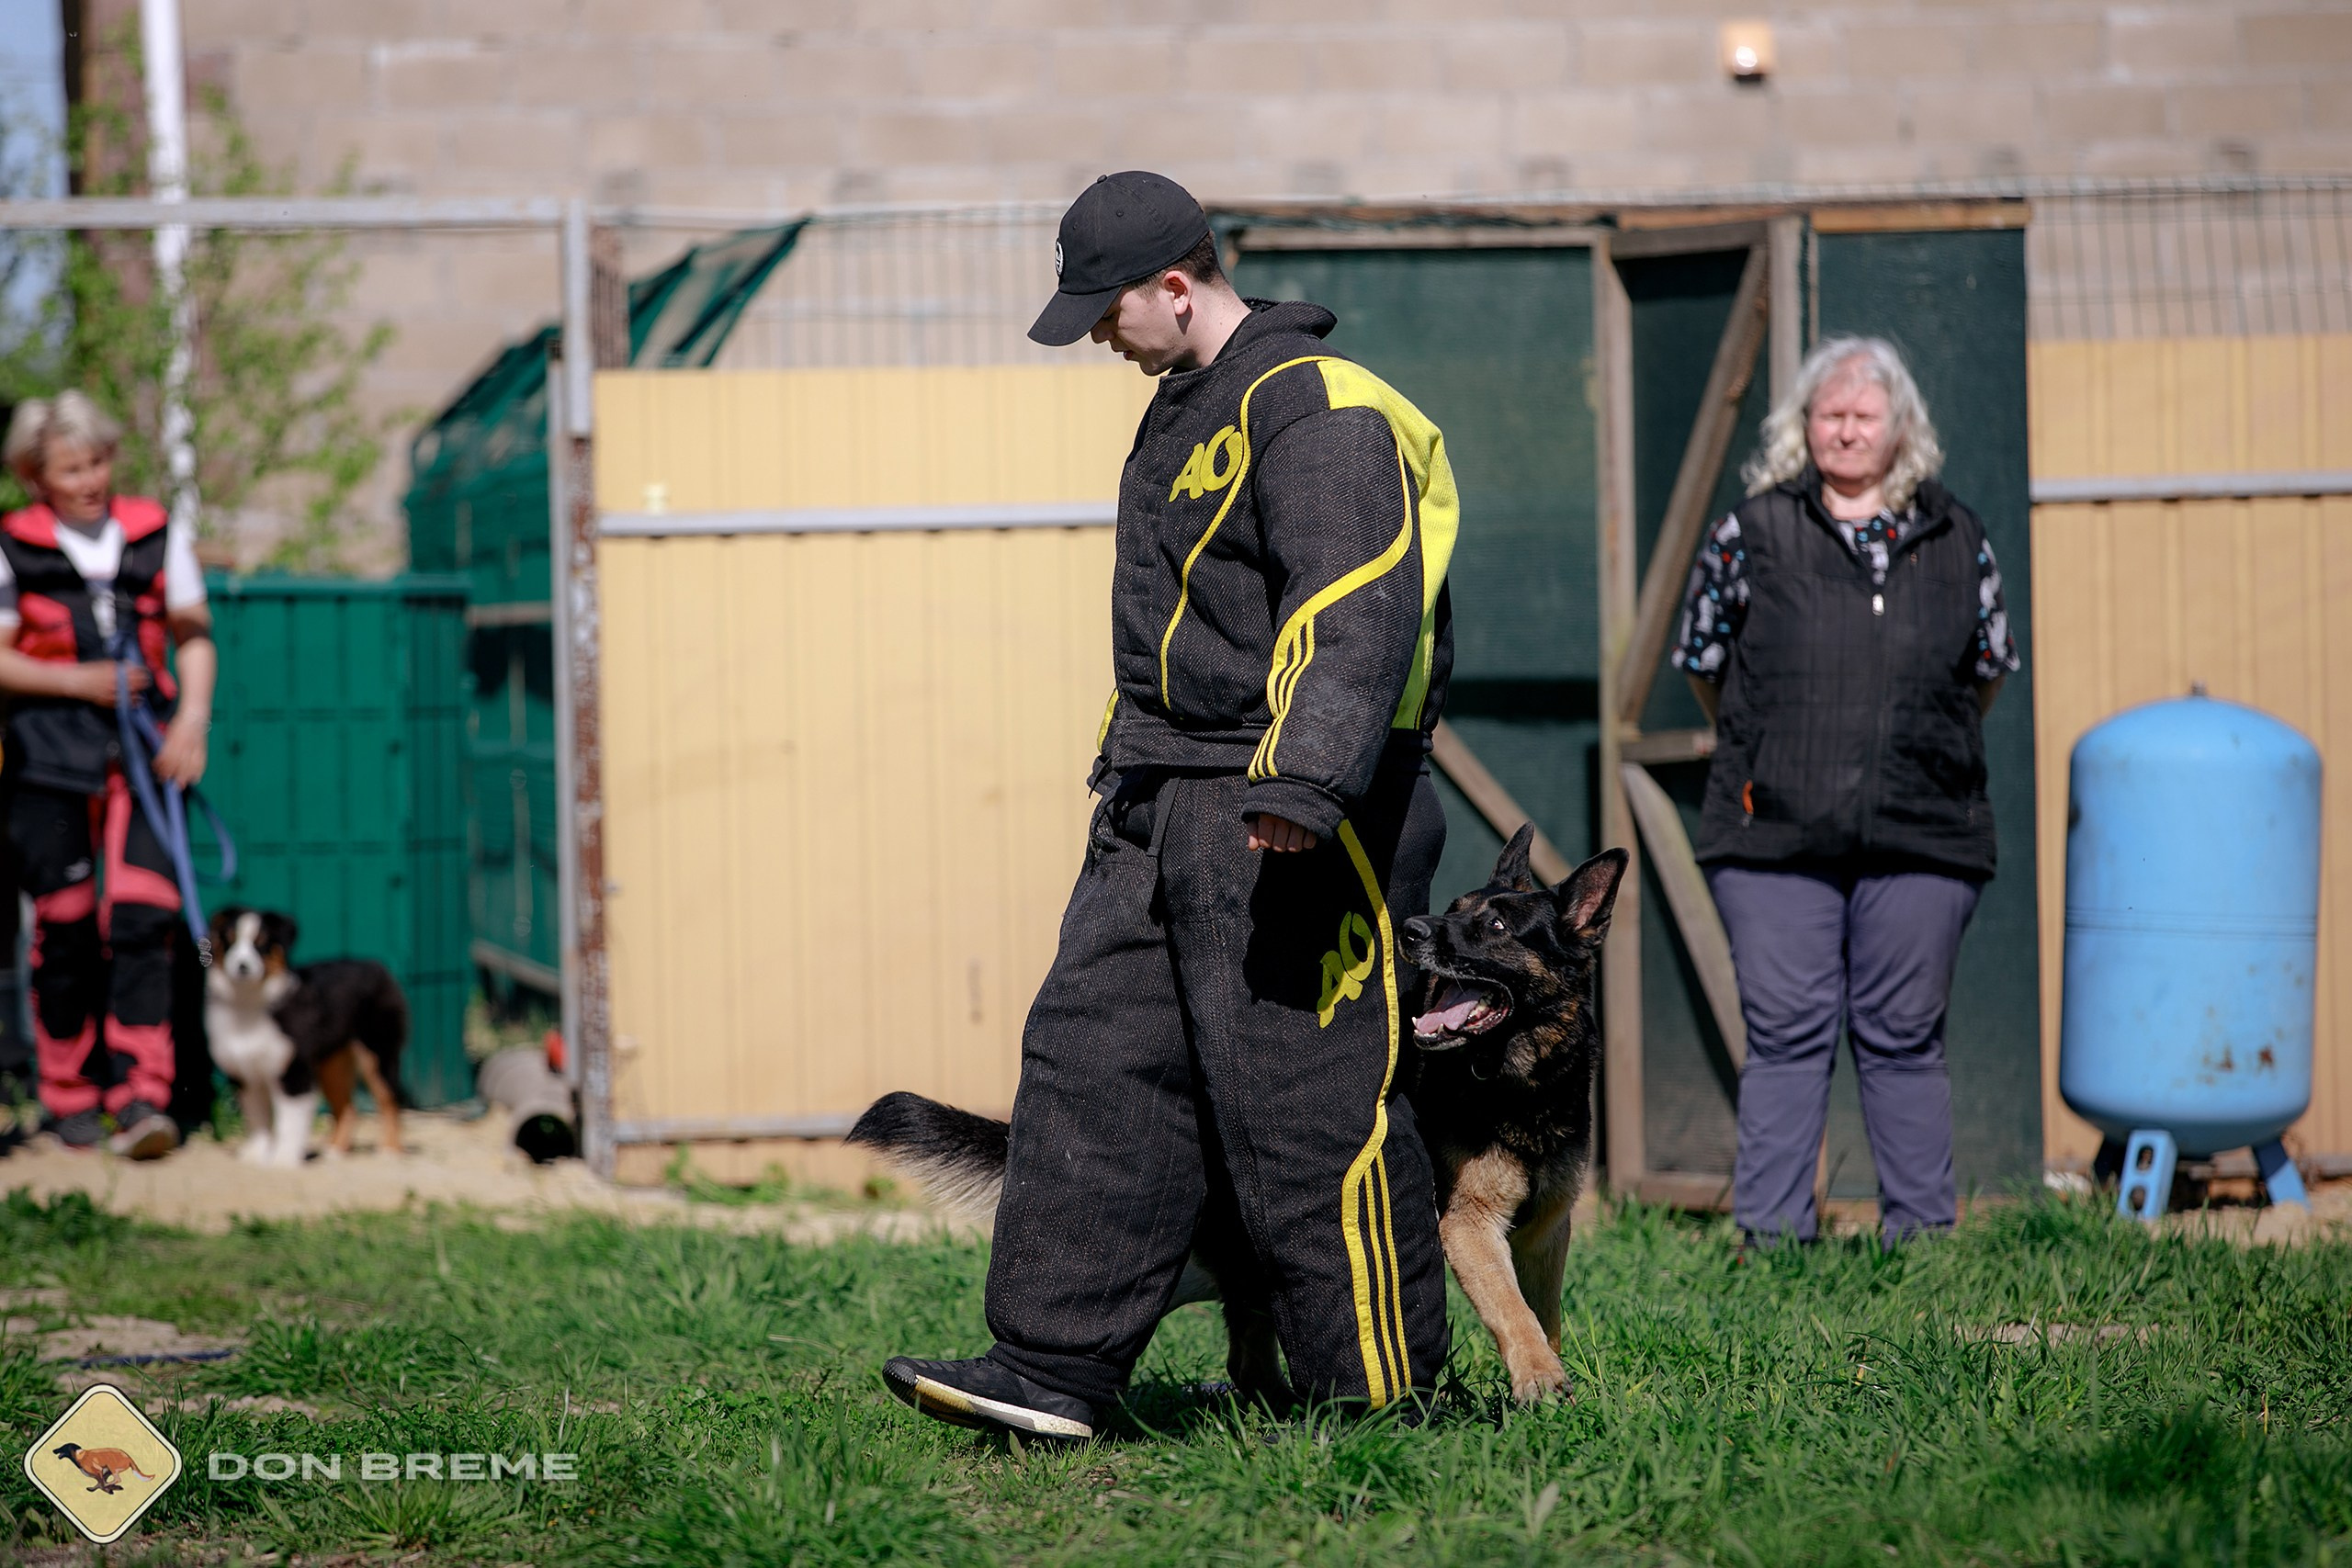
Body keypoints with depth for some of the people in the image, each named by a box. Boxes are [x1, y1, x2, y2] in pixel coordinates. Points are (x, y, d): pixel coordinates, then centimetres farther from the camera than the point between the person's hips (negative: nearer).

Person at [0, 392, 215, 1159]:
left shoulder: (157, 535, 7)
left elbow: (194, 636, 14)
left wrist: (192, 718, 0)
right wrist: (79, 681, -11)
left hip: (142, 749, 1)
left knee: (143, 916, -12)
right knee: (65, 924, 2)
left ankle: (139, 1097, -13)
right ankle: (69, 1096, 16)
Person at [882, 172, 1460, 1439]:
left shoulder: (1316, 411, -15)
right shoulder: (1191, 404, 18)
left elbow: (1357, 612, -26)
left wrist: (1307, 782, -35)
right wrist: (1133, 765, 31)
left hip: (1289, 826, -10)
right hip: (1161, 810, 10)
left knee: (1307, 1108, -6)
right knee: (1093, 1064, 7)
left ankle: (1382, 1401, 2)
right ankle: (1051, 1366, 9)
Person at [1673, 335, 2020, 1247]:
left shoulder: (1956, 541, 9)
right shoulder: (1751, 533, 3)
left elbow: (1989, 669, 20)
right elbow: (1702, 662, 13)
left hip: (1919, 837, 1)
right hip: (1775, 834, -1)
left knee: (1903, 1038, 4)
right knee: (1786, 1036, -2)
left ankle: (1921, 1233, 10)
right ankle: (1770, 1235, 2)